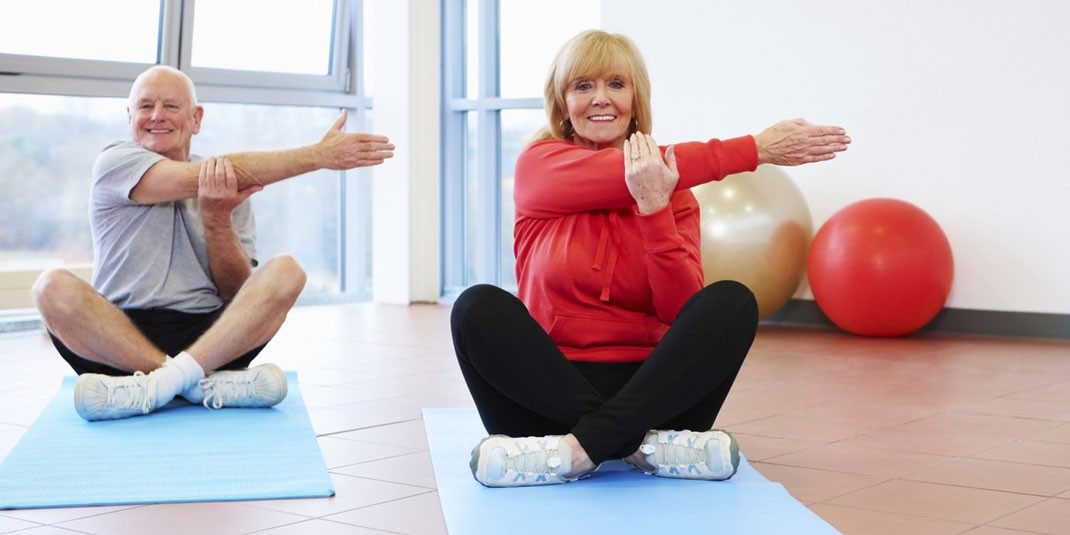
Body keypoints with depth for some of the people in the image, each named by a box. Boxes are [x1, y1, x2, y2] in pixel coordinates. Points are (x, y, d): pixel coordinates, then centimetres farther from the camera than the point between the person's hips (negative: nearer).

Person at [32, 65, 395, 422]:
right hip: (116, 340, -2)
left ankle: (160, 383, -35)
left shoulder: (231, 189, 12)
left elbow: (240, 294, 4)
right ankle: (207, 385, -31)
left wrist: (217, 219, -15)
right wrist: (318, 155, -16)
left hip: (209, 335, 2)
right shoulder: (116, 162, 3)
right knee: (54, 287, -29)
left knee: (285, 272, -20)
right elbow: (198, 178, -13)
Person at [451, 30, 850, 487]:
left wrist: (655, 207, -21)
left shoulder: (671, 189, 5)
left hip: (648, 391, 2)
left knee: (732, 301, -21)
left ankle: (578, 449, -32)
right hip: (552, 392, -1)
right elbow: (621, 176, -17)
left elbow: (682, 310, -8)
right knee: (478, 307, -26)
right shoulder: (538, 166, 1)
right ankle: (642, 445, -30)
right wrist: (756, 149, -15)